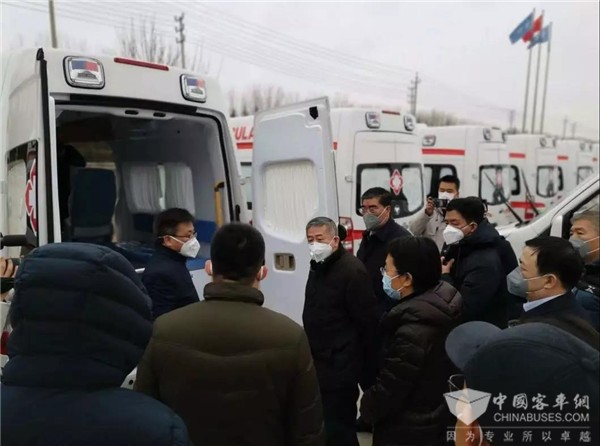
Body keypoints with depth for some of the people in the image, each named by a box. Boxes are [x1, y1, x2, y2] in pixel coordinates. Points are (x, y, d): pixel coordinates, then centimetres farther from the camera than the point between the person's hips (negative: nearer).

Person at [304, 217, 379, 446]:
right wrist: (312, 353, 15)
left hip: (340, 365, -9)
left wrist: (368, 372, -15)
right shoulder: (318, 266, 9)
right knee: (324, 422, 19)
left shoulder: (352, 270, -19)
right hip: (320, 360, 9)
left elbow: (368, 321, -18)